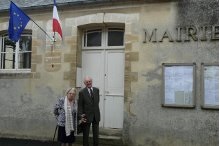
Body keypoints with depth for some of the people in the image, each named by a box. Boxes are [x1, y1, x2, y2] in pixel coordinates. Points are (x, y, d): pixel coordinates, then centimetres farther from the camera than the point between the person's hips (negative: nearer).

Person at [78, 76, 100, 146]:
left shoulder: (96, 90, 2)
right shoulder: (82, 92, -10)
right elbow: (80, 105, -9)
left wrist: (96, 109, 13)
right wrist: (81, 115, -17)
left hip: (96, 115, 4)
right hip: (87, 116, -3)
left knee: (96, 134, 13)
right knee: (85, 134, 9)